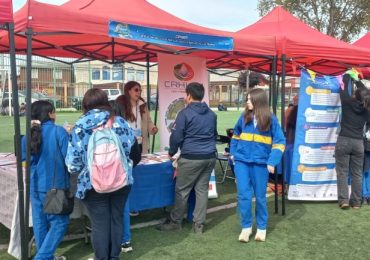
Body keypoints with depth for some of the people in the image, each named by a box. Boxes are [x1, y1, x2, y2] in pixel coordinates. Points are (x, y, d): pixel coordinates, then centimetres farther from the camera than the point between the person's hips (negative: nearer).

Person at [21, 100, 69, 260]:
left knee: (40, 222, 14)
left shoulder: (30, 133, 2)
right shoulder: (58, 131, -12)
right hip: (54, 185, -6)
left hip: (35, 185, 6)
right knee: (60, 222, 5)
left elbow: (22, 157, 13)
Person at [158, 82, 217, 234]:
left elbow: (176, 136, -7)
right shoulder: (212, 114, 11)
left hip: (191, 158, -6)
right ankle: (198, 224, 13)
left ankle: (175, 221, 16)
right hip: (209, 157, 6)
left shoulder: (185, 113, -9)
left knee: (182, 190, 5)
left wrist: (171, 152, 9)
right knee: (202, 189, 9)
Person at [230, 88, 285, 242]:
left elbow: (280, 142, -3)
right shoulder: (244, 117, 2)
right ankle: (246, 227, 13)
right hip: (242, 162, 2)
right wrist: (233, 153, 10)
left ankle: (262, 228, 26)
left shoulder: (270, 119, -6)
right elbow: (236, 136, 18)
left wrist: (272, 162, -11)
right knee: (243, 195, -3)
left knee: (260, 196, 10)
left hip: (260, 163, -2)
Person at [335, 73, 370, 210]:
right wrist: (358, 81, 34)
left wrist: (348, 76, 27)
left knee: (342, 172, 2)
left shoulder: (347, 102, -7)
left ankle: (343, 200, -2)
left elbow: (344, 89, 9)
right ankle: (356, 202, 11)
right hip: (359, 143, 3)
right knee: (357, 173, 8)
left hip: (344, 141, -3)